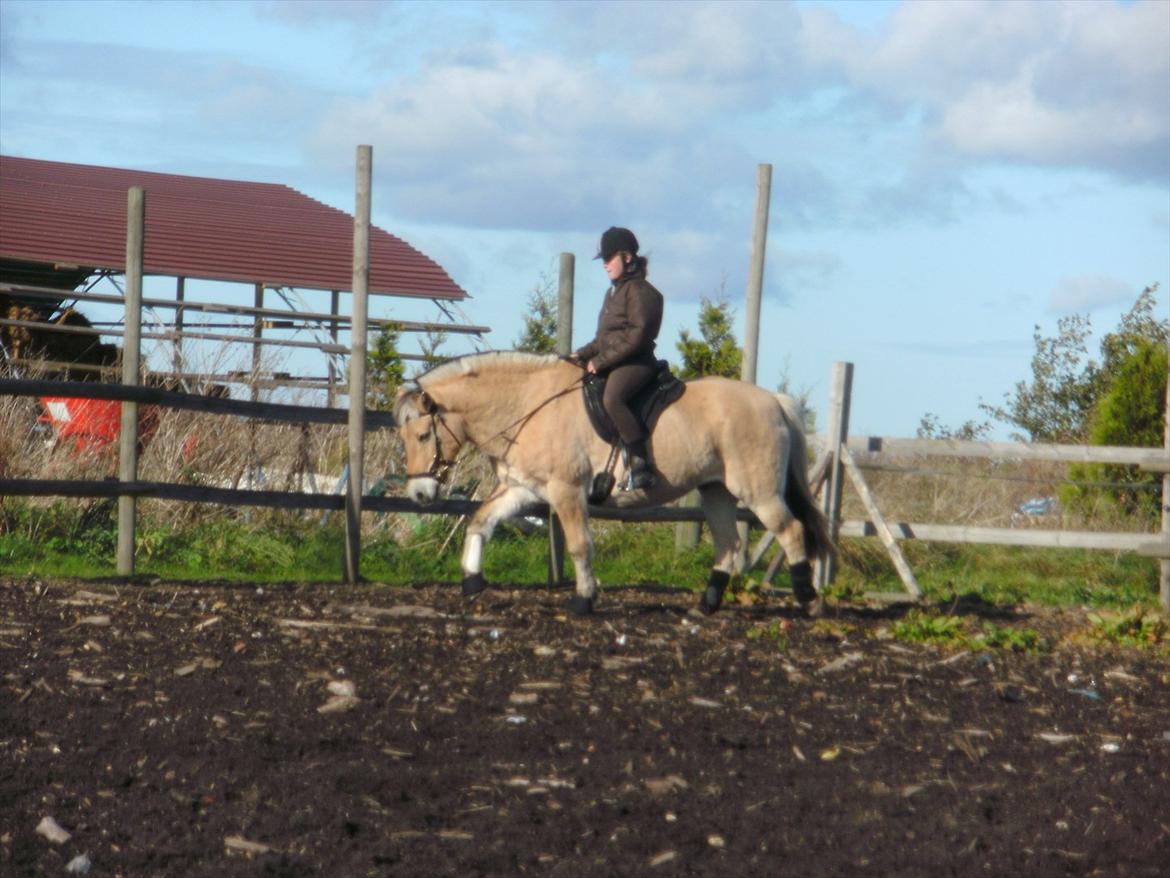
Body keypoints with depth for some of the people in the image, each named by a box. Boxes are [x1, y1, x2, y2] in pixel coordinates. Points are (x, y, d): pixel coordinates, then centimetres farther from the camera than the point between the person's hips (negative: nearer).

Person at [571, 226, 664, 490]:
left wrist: (601, 361, -19)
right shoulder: (614, 292, 21)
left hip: (635, 362, -11)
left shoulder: (640, 291, -10)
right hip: (611, 364, 11)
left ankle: (640, 466, -37)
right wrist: (583, 354, 11)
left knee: (612, 398, -36)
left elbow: (636, 337, -18)